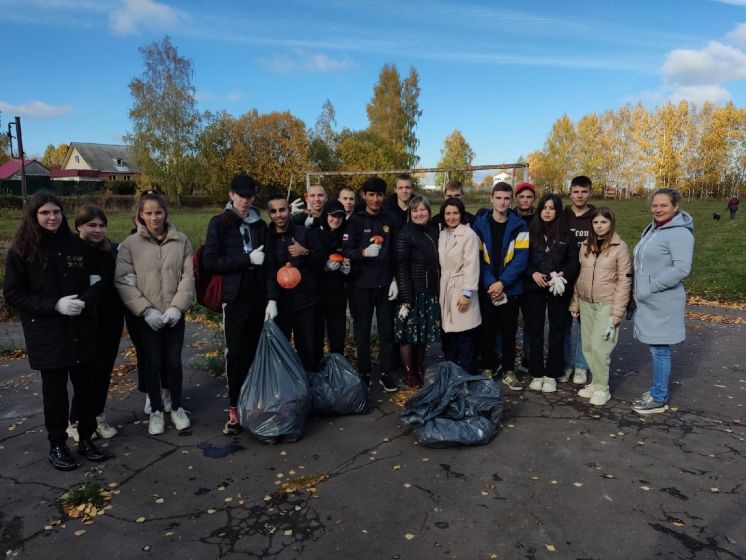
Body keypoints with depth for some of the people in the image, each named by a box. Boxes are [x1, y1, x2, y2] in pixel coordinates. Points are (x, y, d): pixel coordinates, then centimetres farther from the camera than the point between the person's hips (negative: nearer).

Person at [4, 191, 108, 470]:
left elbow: (99, 281, 6)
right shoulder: (21, 251, -5)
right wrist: (55, 305, -19)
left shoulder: (77, 245, 3)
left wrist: (85, 301, -15)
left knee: (86, 386, 10)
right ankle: (57, 446, 25)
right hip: (47, 335, -3)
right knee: (55, 390, 7)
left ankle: (86, 440, 27)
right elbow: (13, 294, -6)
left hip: (81, 330, 3)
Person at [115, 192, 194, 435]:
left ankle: (177, 408, 28)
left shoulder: (181, 241, 0)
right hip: (146, 317, -1)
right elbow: (123, 282, -7)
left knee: (174, 362, 8)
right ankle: (156, 411, 26)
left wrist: (177, 306, -12)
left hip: (174, 315, 1)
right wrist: (146, 310, -15)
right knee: (153, 363, 8)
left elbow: (188, 275, -2)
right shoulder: (130, 244, -4)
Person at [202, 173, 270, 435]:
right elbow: (210, 262, -10)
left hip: (258, 297, 4)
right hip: (234, 298, -3)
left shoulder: (260, 225, 12)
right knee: (236, 353, -1)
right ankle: (234, 408, 8)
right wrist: (247, 259, -15)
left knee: (256, 351, 4)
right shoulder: (220, 224, -1)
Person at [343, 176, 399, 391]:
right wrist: (364, 252, -27)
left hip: (385, 284, 3)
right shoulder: (355, 220, -3)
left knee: (387, 330, 6)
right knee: (362, 331, 7)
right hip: (361, 285, -2)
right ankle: (364, 373, 20)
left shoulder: (389, 220, 7)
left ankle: (386, 373, 18)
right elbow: (346, 251, -9)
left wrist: (394, 279, 2)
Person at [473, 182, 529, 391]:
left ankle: (509, 372, 21)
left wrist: (502, 282, -16)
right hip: (486, 289, 0)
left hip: (511, 289, 0)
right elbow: (477, 258, -3)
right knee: (487, 331, 9)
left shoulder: (519, 226, -2)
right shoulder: (480, 224, -2)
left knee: (508, 331, 8)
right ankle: (487, 370, 23)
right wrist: (490, 283, -13)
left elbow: (521, 258, -8)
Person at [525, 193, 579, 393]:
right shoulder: (531, 232, 3)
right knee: (535, 332, 4)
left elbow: (574, 261, 2)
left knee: (556, 333, 5)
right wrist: (533, 273, -13)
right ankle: (536, 374, 16)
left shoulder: (566, 234, 3)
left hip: (559, 289, 0)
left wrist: (563, 274, -15)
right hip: (534, 288, 0)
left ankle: (551, 375, 16)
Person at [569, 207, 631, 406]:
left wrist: (616, 314, -14)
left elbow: (624, 282, -10)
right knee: (588, 347, 8)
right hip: (586, 303, 5)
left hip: (607, 304, -5)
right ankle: (597, 382, 24)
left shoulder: (620, 247, -8)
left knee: (599, 347, -6)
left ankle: (601, 388, 10)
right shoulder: (585, 245, 7)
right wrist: (575, 303, 9)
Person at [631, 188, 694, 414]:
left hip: (663, 302, -8)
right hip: (648, 301, 8)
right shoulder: (651, 229, 13)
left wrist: (650, 288, -19)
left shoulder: (679, 233, -15)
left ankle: (659, 399, 12)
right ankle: (657, 391, 28)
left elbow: (681, 269, -24)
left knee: (659, 349, 0)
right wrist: (638, 291, 13)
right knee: (657, 348, 16)